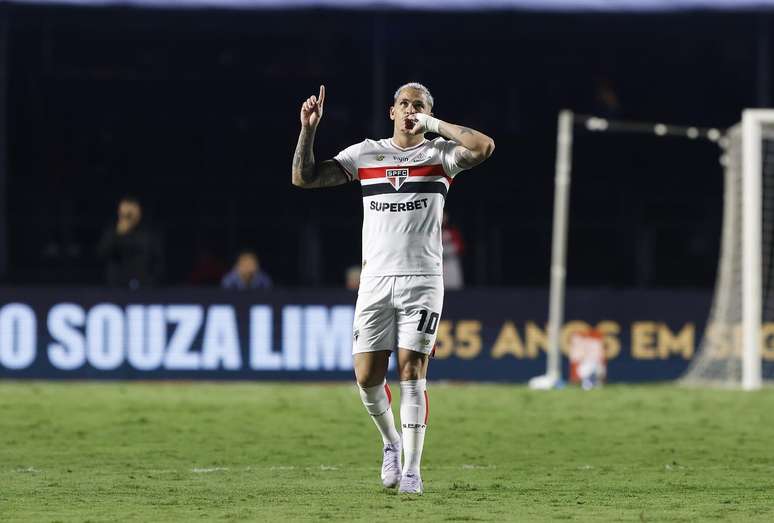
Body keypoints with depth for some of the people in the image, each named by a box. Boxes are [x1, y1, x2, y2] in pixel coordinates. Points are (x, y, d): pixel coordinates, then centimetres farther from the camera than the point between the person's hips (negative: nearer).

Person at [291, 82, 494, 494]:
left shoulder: (439, 154, 3)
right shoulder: (365, 154, 11)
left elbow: (483, 147, -18)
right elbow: (303, 178, 8)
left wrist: (432, 125, -12)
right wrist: (308, 129, -4)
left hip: (422, 279, -2)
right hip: (376, 278, 2)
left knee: (412, 371, -9)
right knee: (367, 376, -3)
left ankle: (411, 470, -4)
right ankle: (391, 442, 25)